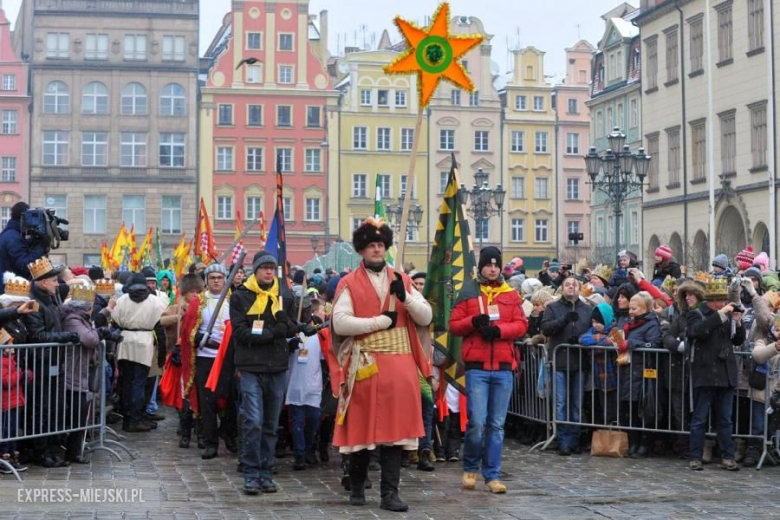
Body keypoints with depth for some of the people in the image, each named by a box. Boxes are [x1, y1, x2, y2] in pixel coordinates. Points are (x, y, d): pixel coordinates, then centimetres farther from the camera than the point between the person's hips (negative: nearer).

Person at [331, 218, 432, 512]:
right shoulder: (349, 284, 1)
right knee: (361, 426, 5)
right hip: (364, 365, -2)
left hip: (399, 365, 3)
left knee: (395, 427, 0)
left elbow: (426, 317, 6)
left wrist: (404, 296, -11)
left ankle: (389, 493, 3)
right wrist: (382, 320, -11)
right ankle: (357, 487, 23)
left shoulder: (402, 280, 12)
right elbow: (340, 323, -12)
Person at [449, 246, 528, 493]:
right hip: (477, 368, -2)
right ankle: (470, 468, 14)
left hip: (503, 368, 2)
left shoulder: (511, 295, 11)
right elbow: (453, 325, 3)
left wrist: (498, 329, -13)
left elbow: (521, 324, 3)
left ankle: (492, 475, 13)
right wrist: (473, 322, -16)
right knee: (477, 422, -9)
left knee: (497, 425, 5)